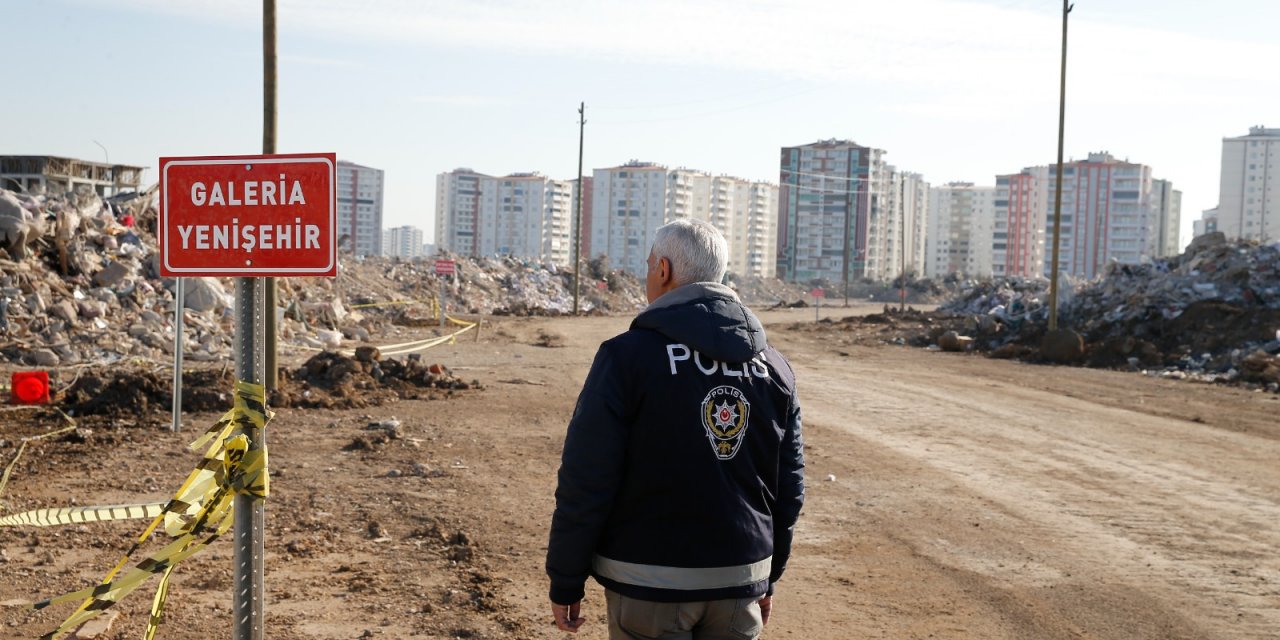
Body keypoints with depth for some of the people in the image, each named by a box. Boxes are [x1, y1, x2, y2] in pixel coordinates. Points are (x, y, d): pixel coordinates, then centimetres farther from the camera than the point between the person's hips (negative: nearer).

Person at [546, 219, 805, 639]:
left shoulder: (628, 355, -11)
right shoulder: (774, 367, 4)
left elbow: (586, 482, -12)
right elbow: (789, 487, 9)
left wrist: (566, 582, -2)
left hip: (649, 580, -4)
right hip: (741, 581, 4)